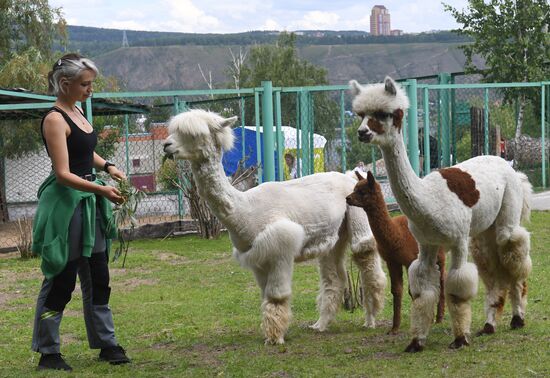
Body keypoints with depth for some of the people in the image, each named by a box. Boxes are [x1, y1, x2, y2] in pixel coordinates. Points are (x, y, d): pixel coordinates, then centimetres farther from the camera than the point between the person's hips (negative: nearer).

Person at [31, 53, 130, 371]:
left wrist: (108, 166, 9)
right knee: (61, 280, -1)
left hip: (90, 204, 9)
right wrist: (101, 189, -29)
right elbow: (63, 173, -22)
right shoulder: (55, 120, -16)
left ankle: (106, 342, 23)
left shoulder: (77, 112, 10)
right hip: (66, 204, -9)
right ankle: (48, 351, 9)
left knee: (97, 278, 13)